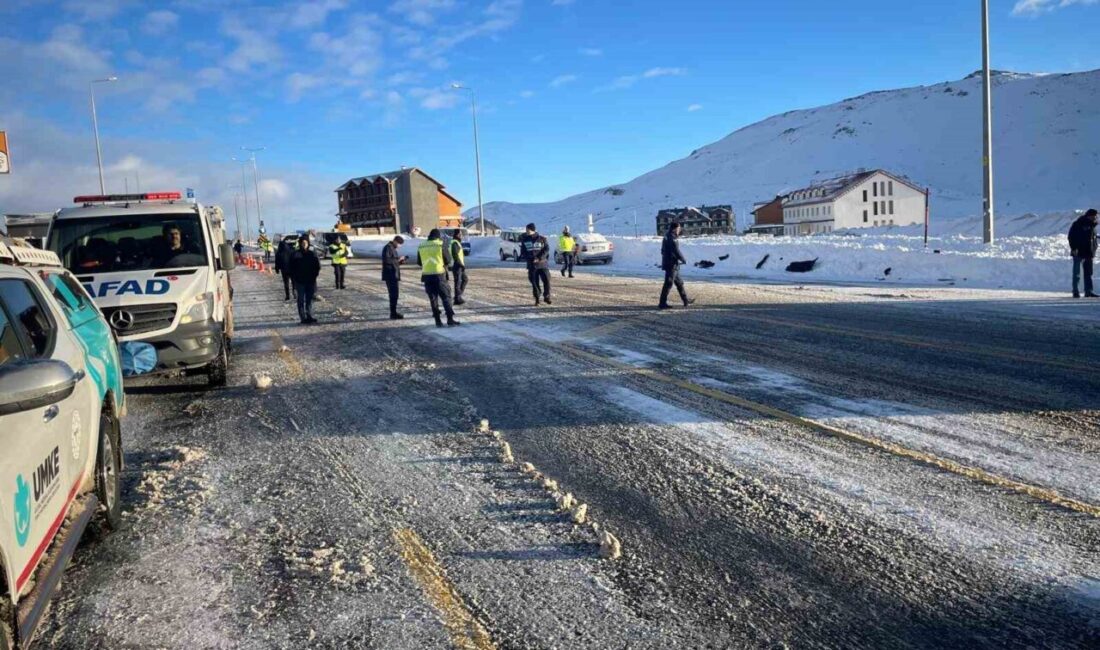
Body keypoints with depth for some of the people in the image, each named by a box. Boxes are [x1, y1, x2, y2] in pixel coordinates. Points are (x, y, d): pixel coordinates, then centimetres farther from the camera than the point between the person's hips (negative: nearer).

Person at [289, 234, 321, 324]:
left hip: (310, 281, 3)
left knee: (309, 300, 7)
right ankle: (303, 318, 0)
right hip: (300, 281, -2)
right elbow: (291, 268, 0)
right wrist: (294, 278, -7)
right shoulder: (295, 255, -1)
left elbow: (318, 266, 8)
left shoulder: (312, 254, 6)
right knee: (301, 300, -1)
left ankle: (310, 316, 12)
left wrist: (314, 275, -3)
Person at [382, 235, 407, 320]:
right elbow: (387, 260, -22)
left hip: (394, 275, 10)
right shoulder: (388, 248, -11)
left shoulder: (393, 248, 20)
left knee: (394, 294, 13)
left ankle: (393, 313, 19)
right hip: (390, 275, -10)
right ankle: (393, 314, -11)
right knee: (394, 294, -11)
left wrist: (400, 261, 8)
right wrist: (398, 259, -17)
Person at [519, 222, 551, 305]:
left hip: (542, 264, -1)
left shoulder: (542, 239, 0)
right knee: (534, 283, 2)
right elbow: (523, 252, 4)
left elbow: (546, 249, -6)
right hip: (532, 265, 1)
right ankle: (537, 299, 14)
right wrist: (531, 259, -12)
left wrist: (539, 258, -18)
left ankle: (546, 297, 14)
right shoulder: (524, 240, 5)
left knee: (547, 280, -4)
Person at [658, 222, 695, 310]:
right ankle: (662, 303, -3)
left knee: (679, 283, 17)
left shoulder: (667, 237, 14)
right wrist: (684, 260, -6)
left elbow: (663, 251, 19)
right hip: (672, 265, -10)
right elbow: (677, 251, -19)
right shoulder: (673, 239, -17)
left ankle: (686, 300, 25)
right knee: (668, 284, -6)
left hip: (667, 263, 10)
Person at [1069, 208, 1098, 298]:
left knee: (1088, 274, 9)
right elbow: (1071, 236, -13)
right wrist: (1074, 248, -20)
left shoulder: (1092, 225, 14)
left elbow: (1094, 238, 23)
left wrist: (1094, 249, 13)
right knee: (1077, 273, -5)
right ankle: (1076, 292, -2)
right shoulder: (1078, 224, -8)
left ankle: (1089, 291, 14)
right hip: (1079, 253, -7)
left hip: (1089, 254, 8)